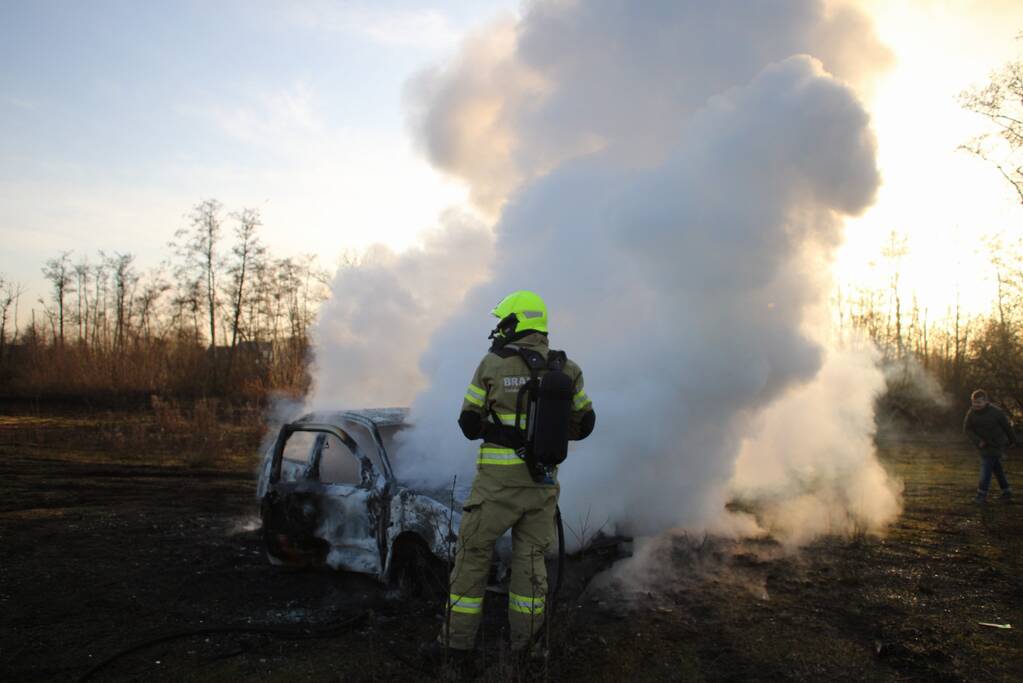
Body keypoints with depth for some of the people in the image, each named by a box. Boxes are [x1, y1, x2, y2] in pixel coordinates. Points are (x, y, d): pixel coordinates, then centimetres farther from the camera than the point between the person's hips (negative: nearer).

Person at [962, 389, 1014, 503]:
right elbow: (967, 429, -10)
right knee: (996, 468, 15)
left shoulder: (996, 412, -18)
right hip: (983, 445, 5)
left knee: (986, 468, -9)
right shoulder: (971, 412, -8)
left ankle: (982, 493, -1)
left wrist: (1012, 441, 8)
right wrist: (978, 441, -23)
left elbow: (1007, 427, -4)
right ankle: (1006, 492, 27)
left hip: (995, 444, -5)